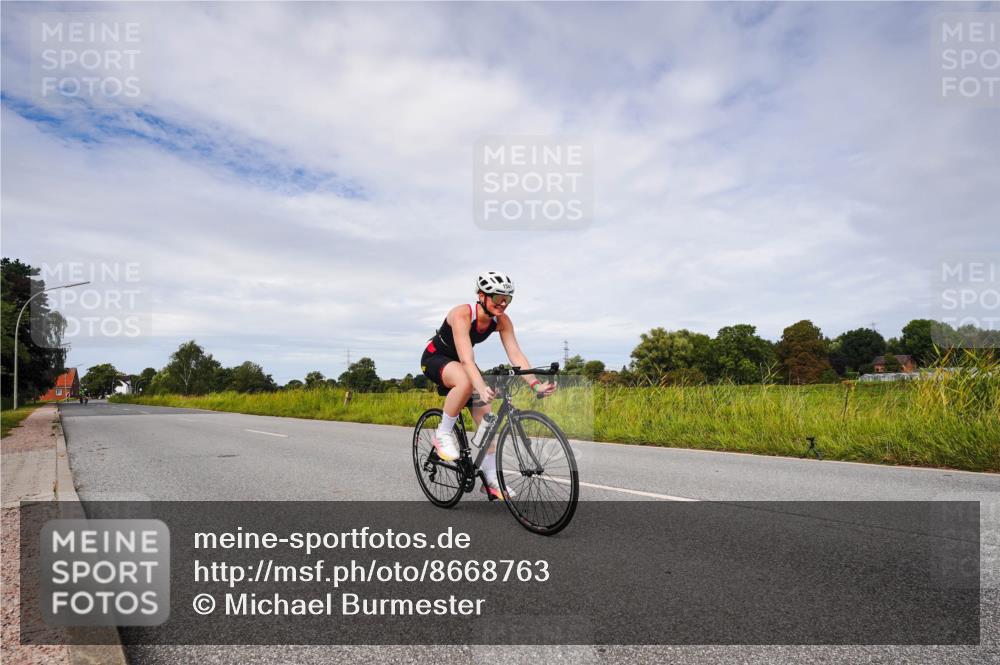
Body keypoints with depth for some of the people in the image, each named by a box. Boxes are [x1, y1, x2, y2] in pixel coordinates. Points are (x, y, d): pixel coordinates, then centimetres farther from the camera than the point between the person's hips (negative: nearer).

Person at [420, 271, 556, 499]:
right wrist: (482, 389, -59)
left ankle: (491, 480, 3)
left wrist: (535, 384, -36)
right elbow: (466, 359, -44)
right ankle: (443, 433, -16)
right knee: (465, 382, -39)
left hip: (459, 362, 6)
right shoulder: (462, 314, -34)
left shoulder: (502, 320, -16)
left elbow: (516, 355, -22)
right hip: (435, 358, -6)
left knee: (485, 413, -6)